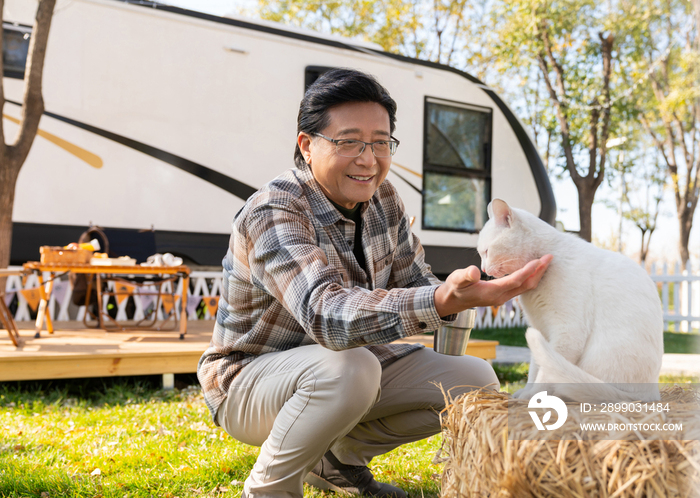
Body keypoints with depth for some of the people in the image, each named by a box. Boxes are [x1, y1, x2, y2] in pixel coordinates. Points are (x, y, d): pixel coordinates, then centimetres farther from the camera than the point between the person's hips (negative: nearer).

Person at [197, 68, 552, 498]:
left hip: (352, 368, 7)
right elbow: (327, 315, -43)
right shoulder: (272, 213, -28)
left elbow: (414, 282, 0)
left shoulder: (382, 197, -4)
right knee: (348, 367, -38)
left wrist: (467, 293, -24)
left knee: (477, 381, -4)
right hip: (250, 378, -7)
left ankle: (338, 457, 12)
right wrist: (443, 301, -57)